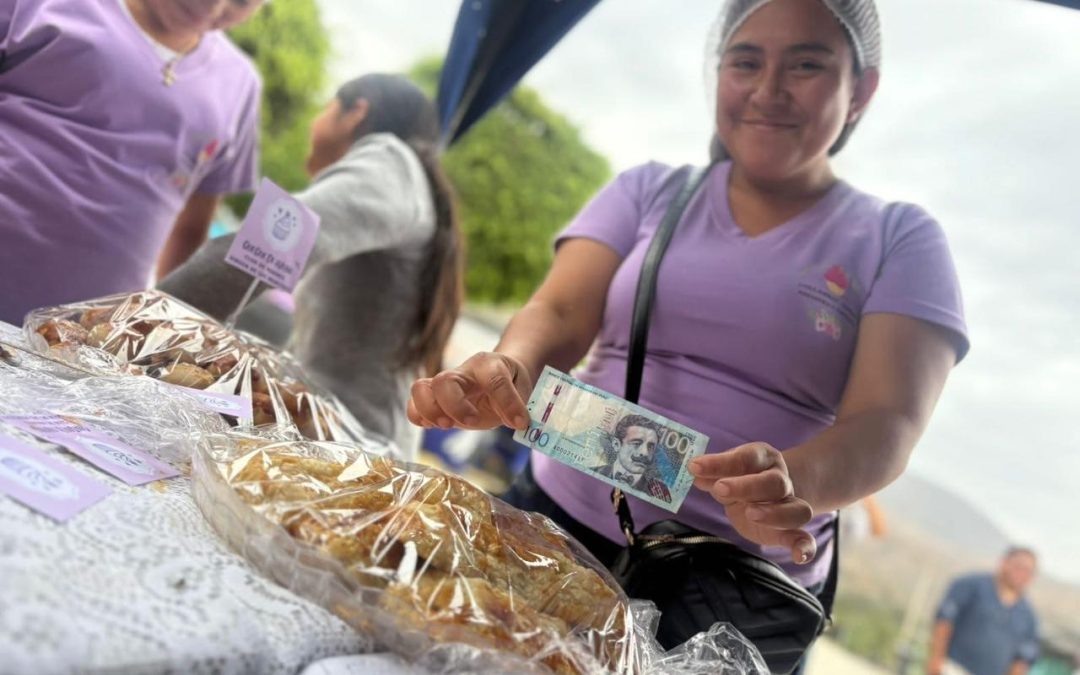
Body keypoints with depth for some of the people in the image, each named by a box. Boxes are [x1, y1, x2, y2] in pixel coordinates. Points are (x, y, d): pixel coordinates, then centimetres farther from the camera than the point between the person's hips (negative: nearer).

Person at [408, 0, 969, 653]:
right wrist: (511, 368, -33)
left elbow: (887, 423, -14)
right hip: (560, 524, 2)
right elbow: (560, 314, -8)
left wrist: (793, 483, -37)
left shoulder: (900, 241, -2)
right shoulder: (647, 191, 4)